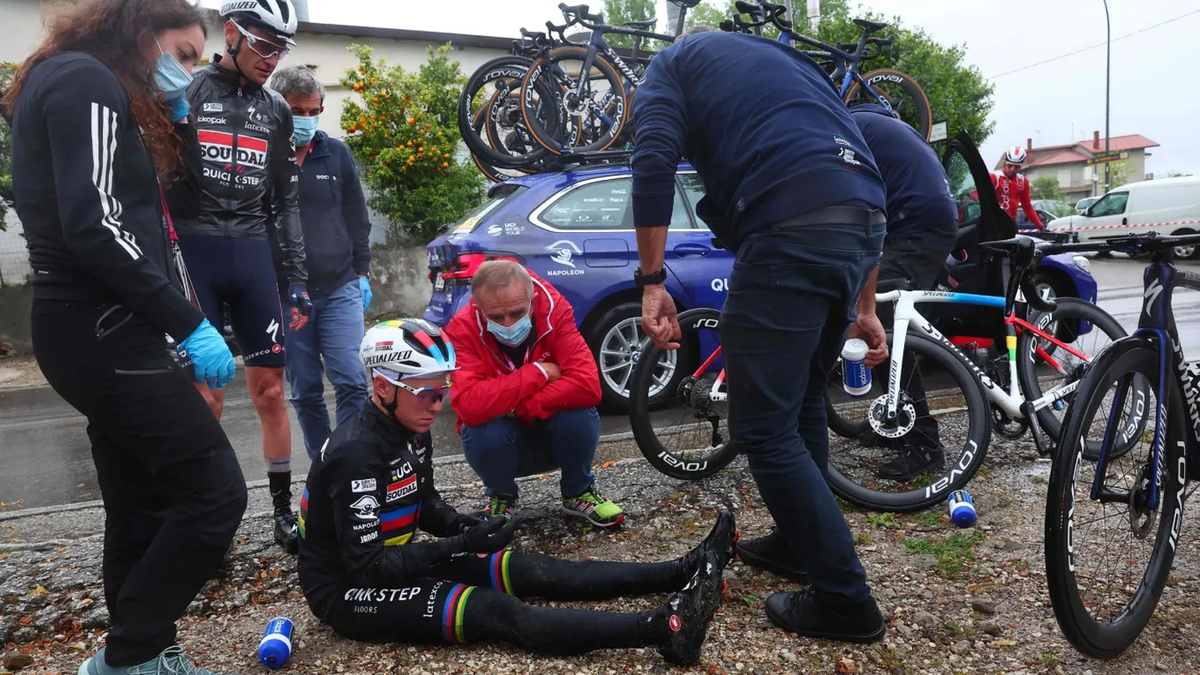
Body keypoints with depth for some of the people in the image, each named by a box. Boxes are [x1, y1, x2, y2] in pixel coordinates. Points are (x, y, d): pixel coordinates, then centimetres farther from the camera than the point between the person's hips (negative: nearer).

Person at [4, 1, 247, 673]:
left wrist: (170, 120, 11)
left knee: (144, 509, 14)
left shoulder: (76, 85, 22)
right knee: (217, 491, -9)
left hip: (100, 331, 11)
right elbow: (92, 224, -22)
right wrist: (189, 323, -20)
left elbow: (145, 204, 18)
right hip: (102, 331, -11)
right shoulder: (87, 82, -10)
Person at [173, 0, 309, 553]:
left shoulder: (276, 111, 13)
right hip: (192, 252, -3)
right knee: (207, 398, -5)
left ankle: (283, 512, 15)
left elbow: (286, 200, 14)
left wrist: (298, 278, 9)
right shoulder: (184, 92, 2)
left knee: (270, 391, 3)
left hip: (251, 255, 4)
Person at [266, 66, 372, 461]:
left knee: (352, 382, -8)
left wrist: (361, 272, 10)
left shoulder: (337, 154, 7)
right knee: (304, 392, 8)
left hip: (340, 289, 1)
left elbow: (356, 217, 13)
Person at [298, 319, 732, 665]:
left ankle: (681, 573, -11)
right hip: (349, 588, -8)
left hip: (397, 560, 8)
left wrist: (466, 527, -7)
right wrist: (459, 545, -29)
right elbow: (366, 566, -26)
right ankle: (664, 629, -39)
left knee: (527, 571, -7)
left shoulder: (410, 432, 0)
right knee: (495, 612, -27)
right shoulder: (356, 453, -26)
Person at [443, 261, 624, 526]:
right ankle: (501, 496, 3)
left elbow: (588, 386, -33)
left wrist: (520, 407, -33)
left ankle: (578, 492, 2)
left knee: (581, 417, -31)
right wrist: (538, 373, -33)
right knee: (483, 435, -33)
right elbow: (469, 406, -38)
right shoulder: (462, 329, -24)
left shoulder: (555, 310, -23)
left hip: (550, 424, 1)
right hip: (499, 429, 0)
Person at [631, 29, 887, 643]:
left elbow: (654, 161, -5)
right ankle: (799, 539, 38)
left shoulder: (672, 63, 20)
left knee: (763, 426, 2)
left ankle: (845, 597, 10)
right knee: (801, 396, 23)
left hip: (789, 228, -8)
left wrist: (651, 283, -5)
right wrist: (863, 307, 27)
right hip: (863, 223, 8)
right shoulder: (789, 60, 36)